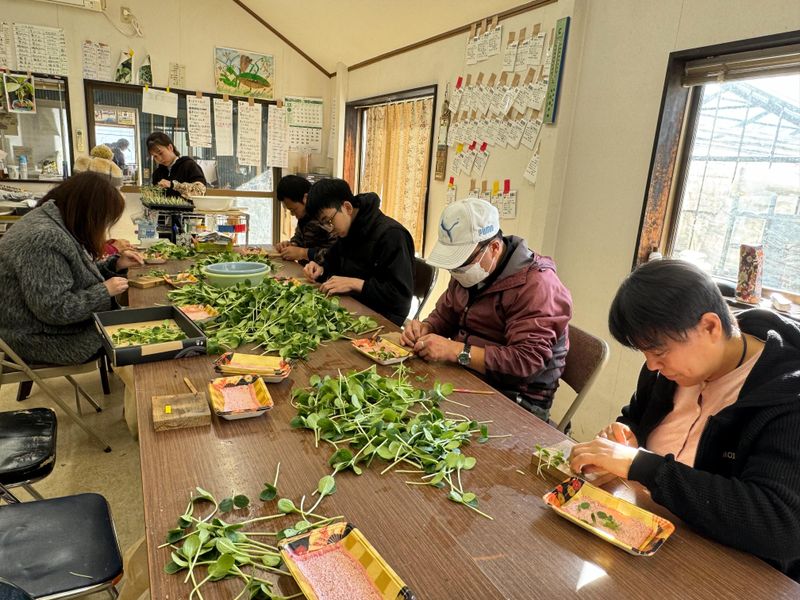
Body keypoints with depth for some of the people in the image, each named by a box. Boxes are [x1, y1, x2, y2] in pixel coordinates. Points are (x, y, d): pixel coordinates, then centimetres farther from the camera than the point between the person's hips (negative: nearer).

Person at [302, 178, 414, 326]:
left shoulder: (391, 235, -20)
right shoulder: (347, 231, 7)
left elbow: (402, 295, -23)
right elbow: (334, 261, 25)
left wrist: (354, 284, -25)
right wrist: (321, 269, 2)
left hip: (382, 318, -8)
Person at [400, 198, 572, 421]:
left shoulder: (537, 286, -19)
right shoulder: (469, 271, 8)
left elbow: (528, 360, -26)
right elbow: (444, 315, 19)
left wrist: (456, 351, -29)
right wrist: (426, 328, -4)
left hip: (515, 401, -7)